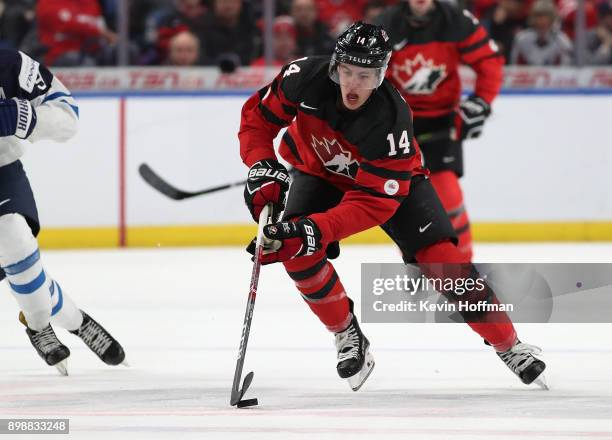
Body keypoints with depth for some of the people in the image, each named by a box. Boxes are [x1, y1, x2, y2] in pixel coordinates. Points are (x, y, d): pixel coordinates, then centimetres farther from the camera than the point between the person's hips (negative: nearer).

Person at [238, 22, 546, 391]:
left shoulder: (392, 119, -38)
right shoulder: (307, 79, -31)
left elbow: (375, 202, -37)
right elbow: (258, 117, -14)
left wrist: (318, 230, -47)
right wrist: (262, 167, -29)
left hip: (390, 178, -3)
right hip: (319, 170, 3)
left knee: (439, 256, -15)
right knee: (295, 250, -22)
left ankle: (509, 345, -1)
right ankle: (349, 337, 0)